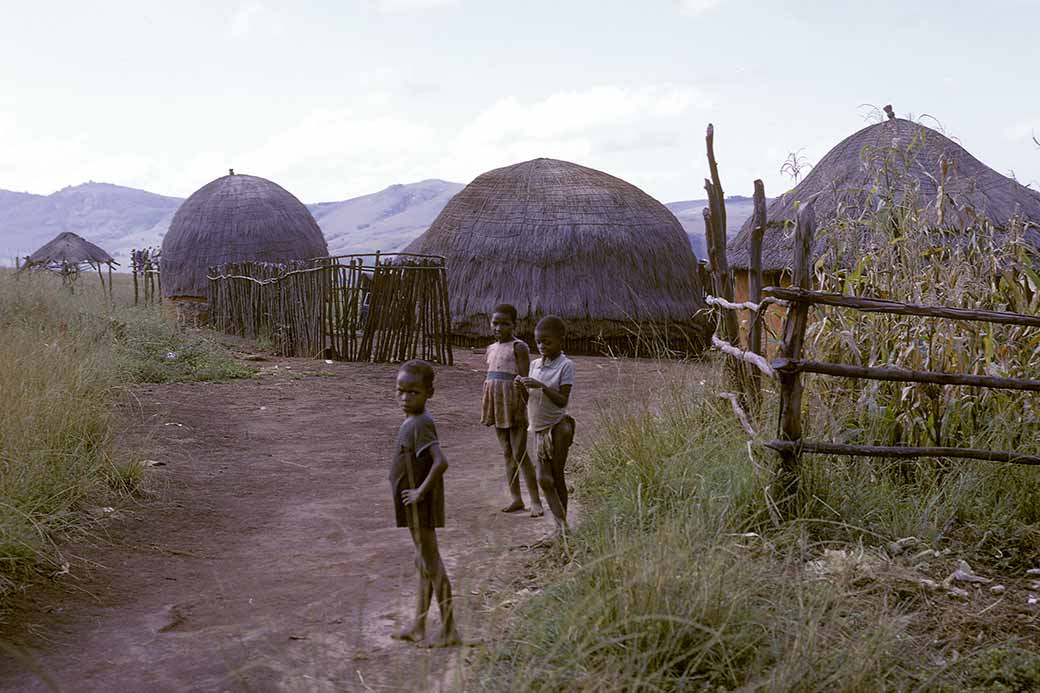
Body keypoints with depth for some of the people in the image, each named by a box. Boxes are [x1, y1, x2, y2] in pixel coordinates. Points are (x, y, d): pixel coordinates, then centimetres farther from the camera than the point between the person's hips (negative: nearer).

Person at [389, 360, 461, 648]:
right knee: (424, 564, 16)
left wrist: (420, 492, -24)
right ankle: (418, 627, 29)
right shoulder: (416, 421, 7)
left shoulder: (420, 425, -22)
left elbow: (440, 462, -33)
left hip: (420, 506, -10)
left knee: (432, 565, -2)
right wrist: (418, 492, 13)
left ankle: (449, 631, 6)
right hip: (416, 507, 10)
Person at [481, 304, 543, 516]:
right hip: (498, 407, 7)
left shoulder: (519, 347, -8)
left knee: (520, 453, -7)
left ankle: (535, 501, -2)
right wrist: (487, 409, 17)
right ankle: (515, 498, 18)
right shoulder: (492, 349, 15)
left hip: (514, 405, -7)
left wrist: (523, 408, -18)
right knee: (507, 453, 11)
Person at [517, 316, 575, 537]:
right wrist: (522, 386, -8)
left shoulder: (565, 365, -10)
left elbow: (562, 400, -17)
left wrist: (541, 386, -28)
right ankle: (561, 524, -1)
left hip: (557, 427, -5)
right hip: (538, 429, 5)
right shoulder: (535, 364, 8)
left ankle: (562, 523, 17)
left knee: (556, 477, 4)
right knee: (543, 479, -2)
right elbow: (528, 399, 12)